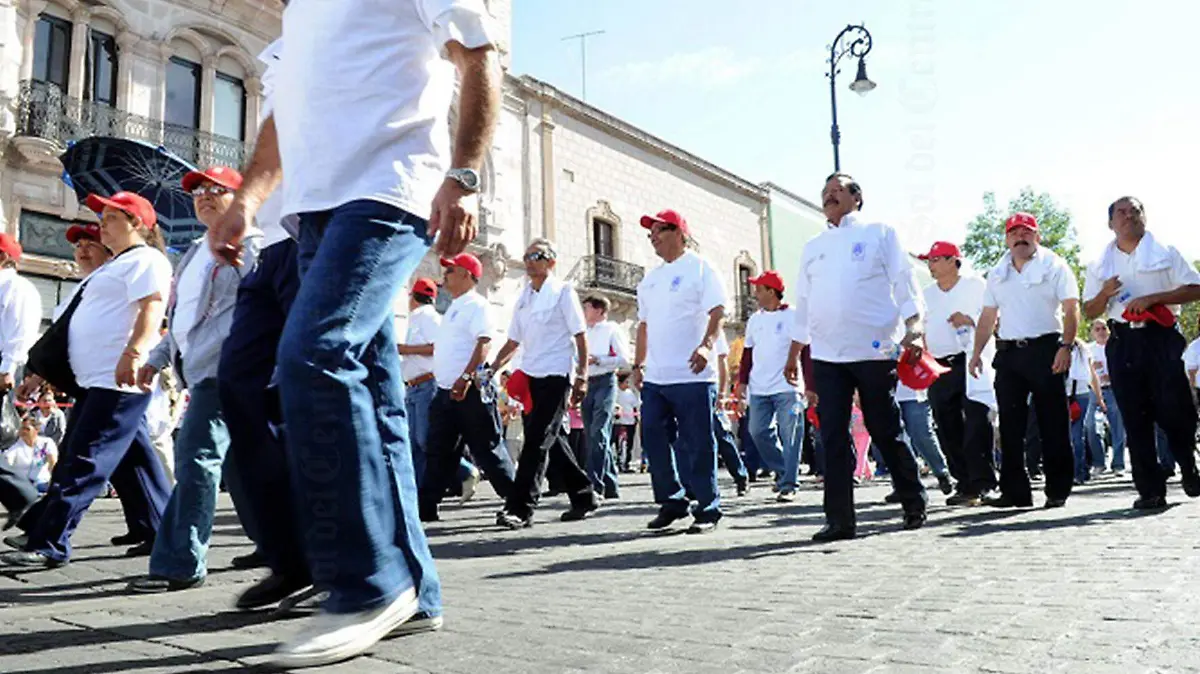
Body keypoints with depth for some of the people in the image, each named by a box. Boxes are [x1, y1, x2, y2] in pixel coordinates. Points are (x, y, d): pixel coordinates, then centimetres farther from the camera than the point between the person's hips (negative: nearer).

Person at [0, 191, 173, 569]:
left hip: (119, 379, -11)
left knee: (85, 462, -12)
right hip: (99, 380, 11)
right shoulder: (118, 264, 27)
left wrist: (133, 353, -35)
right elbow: (96, 324, 30)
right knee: (138, 460, 11)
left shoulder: (145, 259, -5)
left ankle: (49, 546, -12)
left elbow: (152, 308, -21)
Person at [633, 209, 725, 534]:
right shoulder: (650, 279, 20)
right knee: (654, 440, 8)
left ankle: (706, 510, 8)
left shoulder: (700, 268, -2)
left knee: (697, 445, -2)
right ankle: (671, 501, 22)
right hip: (655, 377, 7)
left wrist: (706, 345, -27)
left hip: (692, 376, -7)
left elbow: (717, 312, -11)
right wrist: (638, 364, 17)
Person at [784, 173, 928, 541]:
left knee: (886, 431, 3)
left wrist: (913, 331, -14)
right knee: (832, 435, -1)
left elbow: (905, 285, 0)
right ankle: (839, 519, 4)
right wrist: (793, 355, 17)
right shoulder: (813, 247, 19)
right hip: (827, 355, 4)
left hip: (875, 350, -4)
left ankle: (914, 504, 22)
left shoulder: (878, 234, 7)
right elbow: (803, 304, 20)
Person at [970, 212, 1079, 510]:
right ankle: (1014, 491, 8)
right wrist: (977, 352, 10)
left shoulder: (1054, 265, 2)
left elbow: (1071, 309, -4)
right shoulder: (997, 273, 17)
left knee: (1053, 424, -2)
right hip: (1008, 352, 5)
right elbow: (988, 316, 19)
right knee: (1010, 426, 3)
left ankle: (1058, 491, 5)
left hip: (1045, 350, -4)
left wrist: (1066, 346, -16)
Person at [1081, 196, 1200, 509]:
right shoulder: (1100, 265, 14)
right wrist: (1105, 294, -7)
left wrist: (1152, 298, -13)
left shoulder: (1165, 252, 7)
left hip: (1161, 336, -2)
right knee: (1135, 418, -1)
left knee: (1174, 408, -6)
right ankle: (1150, 489, 3)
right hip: (1122, 342, 2)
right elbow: (1089, 312, 14)